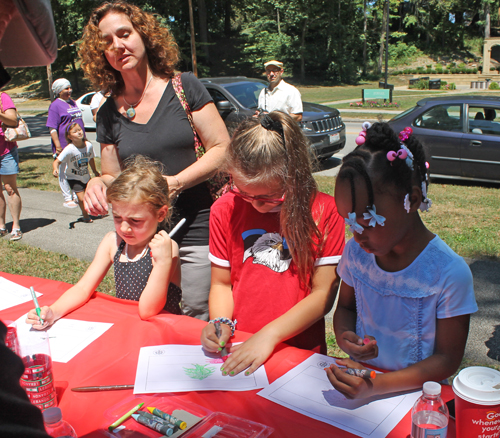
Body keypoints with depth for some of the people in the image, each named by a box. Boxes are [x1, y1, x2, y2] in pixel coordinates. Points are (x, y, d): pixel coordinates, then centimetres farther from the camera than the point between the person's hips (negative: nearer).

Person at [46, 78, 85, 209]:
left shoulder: (72, 102, 16)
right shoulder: (55, 105, -8)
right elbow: (52, 128, -13)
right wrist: (57, 145, -19)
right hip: (64, 144, -7)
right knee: (65, 172, 2)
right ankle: (67, 199, 10)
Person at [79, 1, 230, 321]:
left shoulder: (184, 87, 0)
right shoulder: (109, 112, 9)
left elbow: (222, 149, -5)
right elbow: (113, 177, 16)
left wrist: (175, 182, -17)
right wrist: (98, 184, -8)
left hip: (198, 231, -3)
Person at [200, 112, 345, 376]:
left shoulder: (324, 211, -7)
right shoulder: (225, 210, 3)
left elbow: (324, 293, -7)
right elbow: (221, 283, 10)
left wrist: (269, 335, -16)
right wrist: (221, 323, -9)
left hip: (299, 350, -2)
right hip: (235, 349, 2)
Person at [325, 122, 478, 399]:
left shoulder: (450, 273, -15)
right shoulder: (356, 251, -2)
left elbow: (448, 359, -10)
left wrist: (379, 385, -24)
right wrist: (343, 336, -9)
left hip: (413, 392, -2)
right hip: (358, 379, 3)